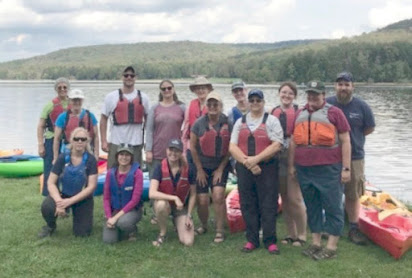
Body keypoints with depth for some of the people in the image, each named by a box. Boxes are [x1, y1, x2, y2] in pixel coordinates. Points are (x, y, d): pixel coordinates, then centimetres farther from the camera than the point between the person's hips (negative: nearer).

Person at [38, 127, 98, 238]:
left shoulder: (90, 160, -14)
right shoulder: (63, 158, -11)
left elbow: (91, 186, -17)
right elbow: (51, 183, -12)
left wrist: (70, 201, -24)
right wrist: (59, 201, -30)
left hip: (83, 198, 0)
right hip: (63, 194, 0)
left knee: (82, 233, -7)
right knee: (47, 207, -31)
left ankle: (77, 213, 28)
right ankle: (50, 226, 4)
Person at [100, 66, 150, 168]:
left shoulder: (143, 97, 8)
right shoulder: (111, 97, 3)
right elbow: (103, 119, 3)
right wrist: (103, 141, -4)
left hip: (136, 144, 2)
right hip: (116, 143, -2)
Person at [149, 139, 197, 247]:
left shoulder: (188, 170, -13)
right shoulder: (160, 168, -17)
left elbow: (192, 194, -1)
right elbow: (152, 193, -28)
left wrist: (189, 216, -5)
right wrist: (174, 198, -34)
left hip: (182, 207, 1)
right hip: (165, 204, -1)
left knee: (188, 242, -17)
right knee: (161, 204, -40)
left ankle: (177, 223, 18)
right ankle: (163, 233, -10)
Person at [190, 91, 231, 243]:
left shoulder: (227, 124, -6)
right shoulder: (199, 123, -6)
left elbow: (230, 148, -2)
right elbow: (193, 146, -1)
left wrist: (221, 169, -4)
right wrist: (199, 169, -1)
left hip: (220, 166, 0)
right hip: (202, 167, 0)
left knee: (218, 196, -15)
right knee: (202, 201, -1)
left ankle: (220, 231, -1)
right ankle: (203, 226, 27)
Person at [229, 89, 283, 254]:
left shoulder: (271, 121, 4)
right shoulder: (240, 122, 14)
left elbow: (276, 145, -8)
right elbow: (232, 147, 5)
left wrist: (256, 159, -15)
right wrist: (246, 161, -10)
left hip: (267, 168, -3)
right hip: (244, 168, 3)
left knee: (268, 205, -2)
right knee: (248, 205, 5)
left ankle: (270, 241, 7)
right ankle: (252, 240, 15)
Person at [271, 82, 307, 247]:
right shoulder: (273, 113, 10)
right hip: (277, 159, 5)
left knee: (295, 199, -6)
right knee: (285, 199, 11)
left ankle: (301, 235, 9)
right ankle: (290, 234, 22)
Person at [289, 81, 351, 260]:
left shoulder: (334, 113, -1)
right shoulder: (300, 114, 13)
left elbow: (345, 141, -3)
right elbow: (293, 141, 18)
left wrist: (346, 168, -8)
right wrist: (292, 165, 14)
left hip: (328, 169, -5)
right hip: (304, 170, 5)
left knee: (332, 208, 0)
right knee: (312, 207, 12)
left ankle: (331, 247, 7)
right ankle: (315, 243, 23)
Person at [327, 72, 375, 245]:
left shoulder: (361, 106, -1)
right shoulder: (326, 104, -1)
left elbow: (370, 128, 8)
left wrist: (352, 137, 2)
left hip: (354, 157, 0)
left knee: (353, 195, 6)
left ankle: (353, 229, 16)